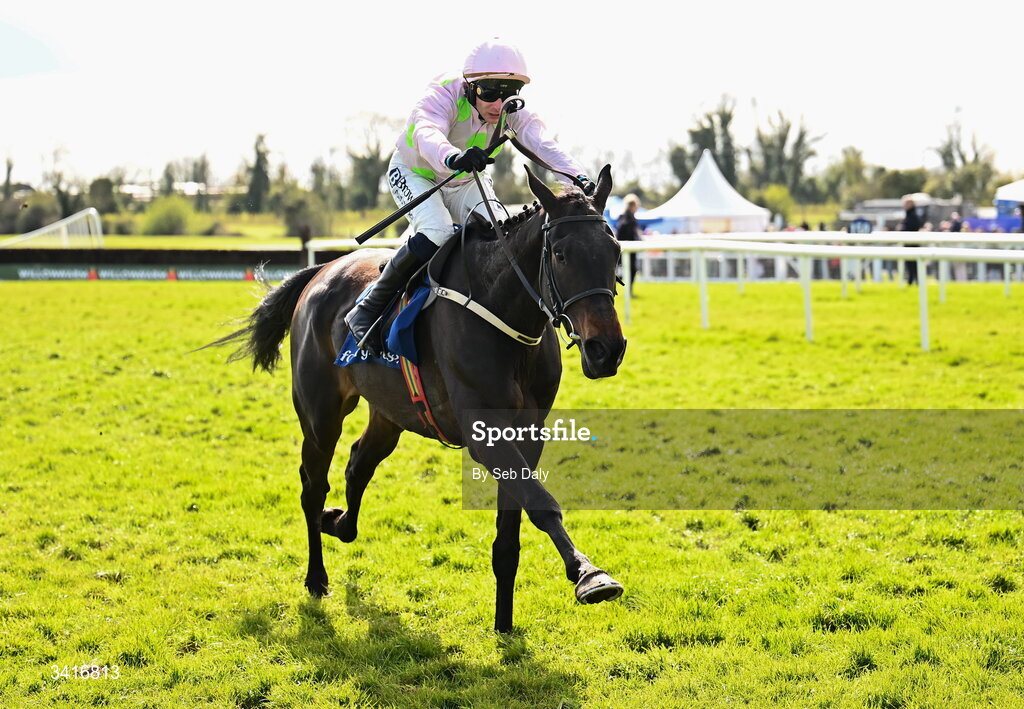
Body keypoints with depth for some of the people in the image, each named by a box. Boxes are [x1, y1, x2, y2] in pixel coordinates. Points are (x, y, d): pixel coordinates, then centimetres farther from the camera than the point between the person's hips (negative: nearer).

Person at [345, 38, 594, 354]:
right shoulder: (442, 96, -35)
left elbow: (539, 140, -36)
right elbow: (427, 135, -55)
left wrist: (578, 177, -56)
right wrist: (453, 158, -79)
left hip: (468, 182, 5)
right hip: (415, 174, -5)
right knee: (437, 235, -31)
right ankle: (368, 310, -19)